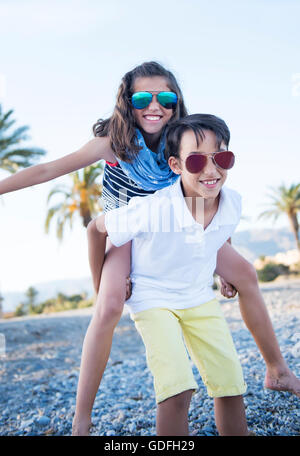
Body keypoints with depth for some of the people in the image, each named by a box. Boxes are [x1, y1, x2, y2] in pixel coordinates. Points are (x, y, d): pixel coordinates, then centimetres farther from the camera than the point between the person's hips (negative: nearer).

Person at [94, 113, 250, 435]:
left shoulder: (233, 203, -14)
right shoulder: (151, 210, -30)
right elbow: (97, 228, -13)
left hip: (200, 298, 5)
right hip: (152, 298, -4)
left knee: (230, 384, 5)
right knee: (177, 390, -19)